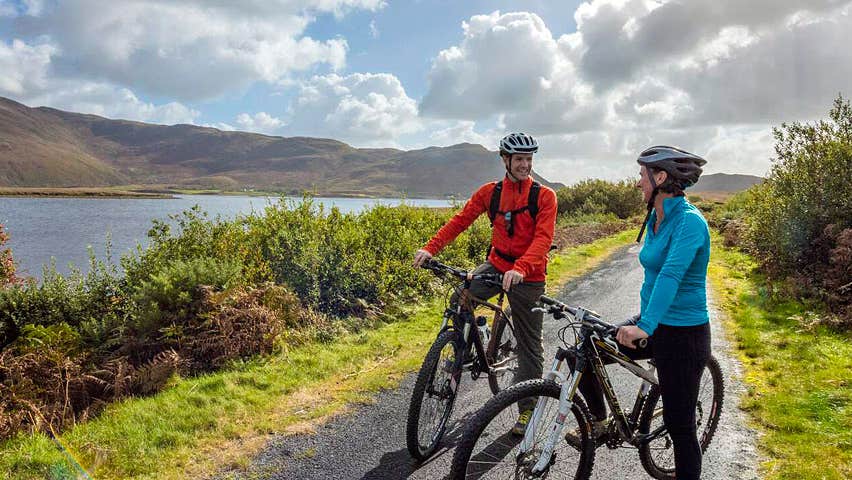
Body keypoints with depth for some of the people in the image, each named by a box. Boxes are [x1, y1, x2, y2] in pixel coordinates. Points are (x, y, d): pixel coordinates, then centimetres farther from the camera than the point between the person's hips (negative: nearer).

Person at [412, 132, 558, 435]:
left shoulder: (544, 196, -8)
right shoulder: (490, 192, 1)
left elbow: (543, 238, -20)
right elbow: (460, 221, -4)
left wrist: (520, 268, -37)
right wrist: (430, 248, -18)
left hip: (527, 276, -2)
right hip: (496, 265, 3)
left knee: (529, 345, 5)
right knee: (460, 301, -21)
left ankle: (527, 409, 20)